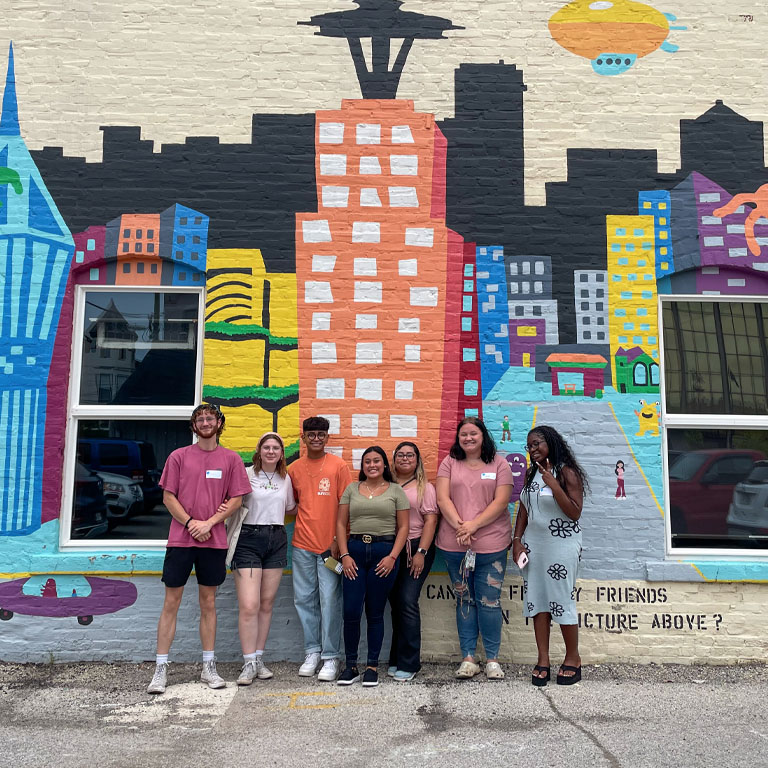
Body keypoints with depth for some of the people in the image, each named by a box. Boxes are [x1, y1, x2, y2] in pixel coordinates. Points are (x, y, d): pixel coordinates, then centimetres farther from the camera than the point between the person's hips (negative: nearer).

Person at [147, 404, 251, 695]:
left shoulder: (231, 459, 5)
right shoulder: (179, 456, 4)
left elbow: (236, 499, 3)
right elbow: (168, 497, 3)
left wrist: (209, 522, -9)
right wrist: (190, 523, -9)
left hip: (214, 540, 1)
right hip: (180, 539, 0)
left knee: (208, 603, 10)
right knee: (171, 602, 3)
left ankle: (209, 667, 19)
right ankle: (161, 669, 11)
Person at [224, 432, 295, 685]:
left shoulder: (285, 479, 13)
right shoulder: (245, 474, -3)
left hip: (276, 540, 5)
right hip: (248, 539, -5)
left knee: (266, 604, 9)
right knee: (249, 606, -10)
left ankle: (259, 660, 20)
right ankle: (249, 663, 1)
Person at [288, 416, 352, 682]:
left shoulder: (339, 466, -3)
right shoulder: (294, 469, 7)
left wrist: (339, 540, -9)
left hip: (330, 546, -3)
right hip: (302, 545, 4)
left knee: (330, 601, -1)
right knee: (304, 599, 8)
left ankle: (331, 657, 9)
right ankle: (312, 652, 22)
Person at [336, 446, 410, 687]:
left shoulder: (396, 491, 6)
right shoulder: (352, 489, 11)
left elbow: (403, 527, 2)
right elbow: (341, 524, 8)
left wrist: (392, 556, -8)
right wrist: (345, 555, -3)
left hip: (384, 552, -1)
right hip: (355, 551, 1)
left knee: (375, 613, 5)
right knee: (351, 611, -2)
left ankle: (372, 667, 16)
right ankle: (351, 666, 13)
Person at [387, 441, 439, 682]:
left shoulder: (425, 488, 4)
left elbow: (431, 520, -3)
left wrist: (421, 552, -12)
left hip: (416, 548, -3)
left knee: (407, 602, -10)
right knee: (396, 604, 9)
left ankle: (408, 663, -1)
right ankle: (397, 660, 20)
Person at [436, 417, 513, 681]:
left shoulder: (498, 464, 4)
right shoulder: (450, 463, 8)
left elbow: (501, 502, -5)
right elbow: (442, 499, -1)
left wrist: (474, 525, -15)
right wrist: (459, 526, -15)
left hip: (491, 544, -1)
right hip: (454, 545, 2)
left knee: (489, 601, 1)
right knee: (464, 600, 9)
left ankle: (492, 659, 15)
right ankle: (468, 658, 18)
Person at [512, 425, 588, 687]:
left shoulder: (567, 472, -8)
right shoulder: (531, 473, 10)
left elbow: (575, 513, -15)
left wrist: (553, 484, -23)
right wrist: (517, 541, 5)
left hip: (561, 545, -5)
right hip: (533, 544, 5)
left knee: (562, 600, -1)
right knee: (537, 601, 4)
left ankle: (573, 658, 16)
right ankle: (543, 660, 12)